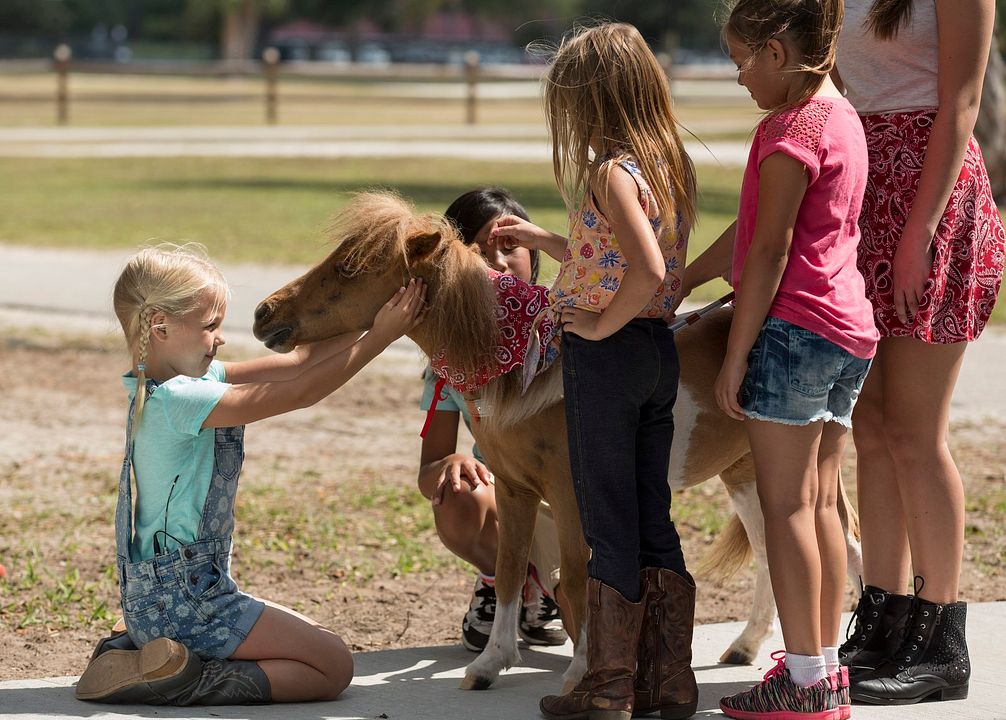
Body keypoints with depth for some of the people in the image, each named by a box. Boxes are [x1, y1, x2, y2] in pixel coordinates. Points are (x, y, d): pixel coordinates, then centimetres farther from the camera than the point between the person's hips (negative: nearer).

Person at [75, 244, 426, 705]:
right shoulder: (179, 399, -22)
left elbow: (297, 364, 4)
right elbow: (298, 393, -22)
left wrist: (371, 321, -3)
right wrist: (380, 336, -18)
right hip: (182, 602, -10)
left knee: (316, 639, 22)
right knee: (334, 666, -4)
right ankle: (185, 681, -10)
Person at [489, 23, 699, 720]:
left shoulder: (612, 173, -17)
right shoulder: (671, 168, 10)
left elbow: (648, 272, -32)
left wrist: (601, 324, -18)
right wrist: (542, 240, 26)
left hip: (607, 353, -8)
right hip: (661, 350, 8)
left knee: (610, 523, -1)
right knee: (654, 518, 12)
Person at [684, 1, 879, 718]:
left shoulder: (791, 131, -13)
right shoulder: (842, 117, 16)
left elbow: (768, 252, -16)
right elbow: (750, 232, 20)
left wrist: (736, 355, -13)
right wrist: (679, 284, 24)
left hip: (793, 328, -9)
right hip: (848, 333, 9)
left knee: (786, 504, -6)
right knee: (821, 503, 11)